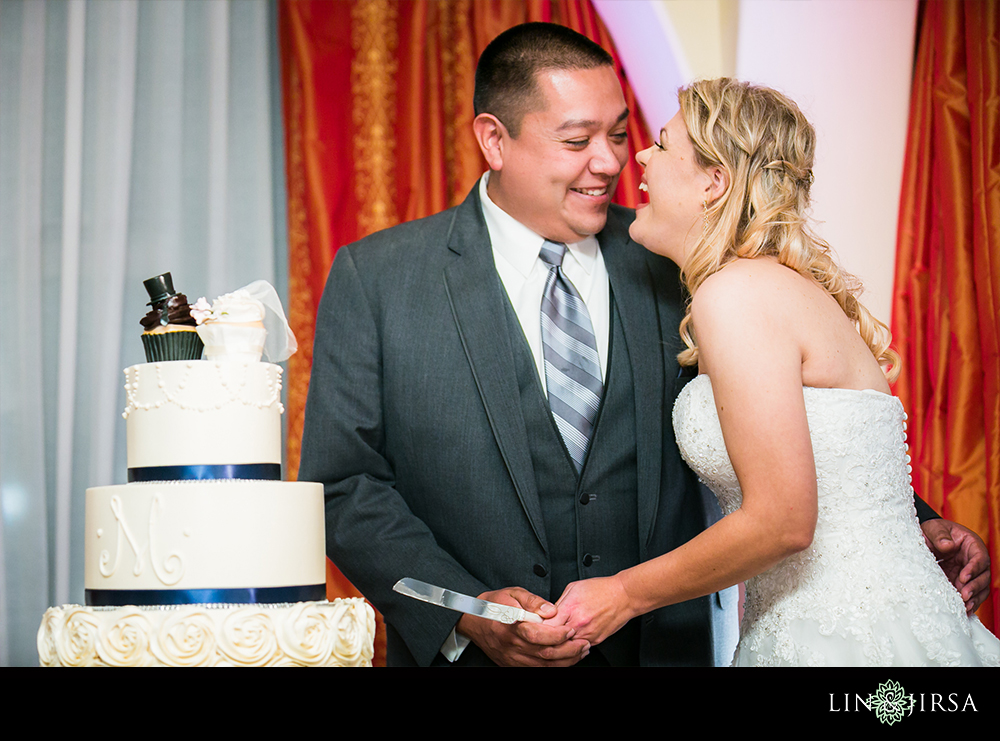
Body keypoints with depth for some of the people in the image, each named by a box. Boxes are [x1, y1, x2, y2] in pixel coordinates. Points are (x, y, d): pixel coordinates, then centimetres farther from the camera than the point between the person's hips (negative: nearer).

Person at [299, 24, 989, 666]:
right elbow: (344, 484, -7)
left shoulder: (672, 265, 1)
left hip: (662, 642, 2)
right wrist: (466, 614, -19)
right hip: (467, 654, -2)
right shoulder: (374, 278, -5)